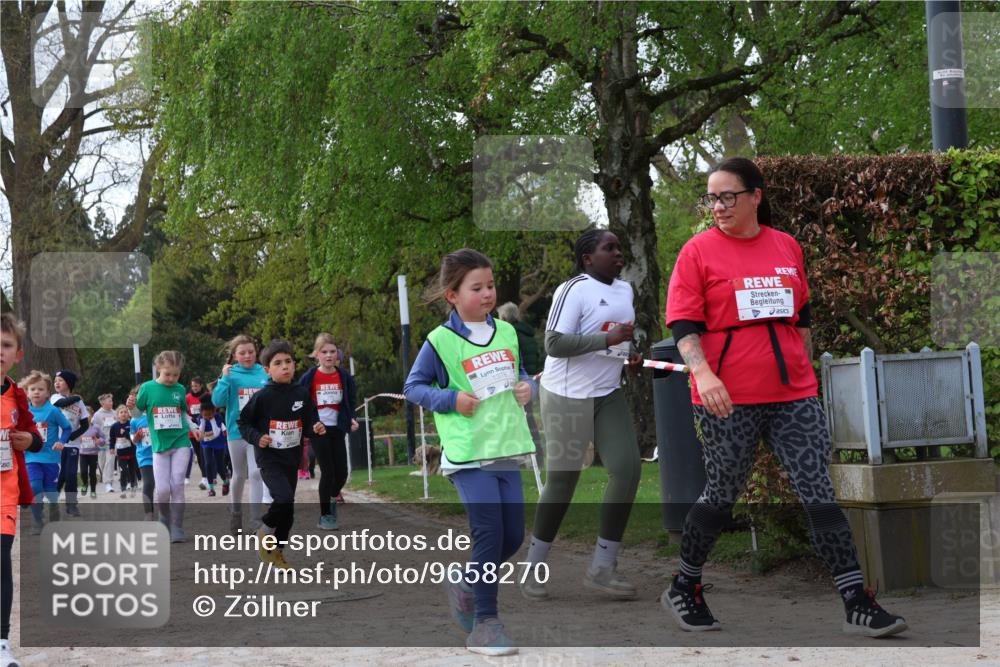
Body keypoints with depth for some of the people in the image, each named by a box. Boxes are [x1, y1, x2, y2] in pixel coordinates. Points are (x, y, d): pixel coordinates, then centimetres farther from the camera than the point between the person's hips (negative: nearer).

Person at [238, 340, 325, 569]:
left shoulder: (302, 394, 0)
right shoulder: (262, 397, -10)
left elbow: (310, 422, 6)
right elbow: (243, 422, 0)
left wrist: (317, 428, -15)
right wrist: (256, 437, -16)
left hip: (292, 459, 5)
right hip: (269, 460, -5)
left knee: (288, 511, 10)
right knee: (284, 498, -26)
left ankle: (275, 550, 29)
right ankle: (266, 530, 2)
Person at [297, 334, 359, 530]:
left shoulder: (344, 376, 2)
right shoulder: (309, 377, -5)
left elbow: (351, 400, 13)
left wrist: (351, 418, -3)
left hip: (337, 429, 3)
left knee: (342, 473, 2)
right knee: (328, 472, -6)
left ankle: (332, 498, 34)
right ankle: (325, 515, 6)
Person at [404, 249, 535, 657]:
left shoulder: (506, 332, 10)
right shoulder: (441, 341, -5)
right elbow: (413, 387, 1)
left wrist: (526, 387, 3)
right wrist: (451, 399, -13)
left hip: (507, 450, 6)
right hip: (467, 454, -6)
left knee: (513, 535, 7)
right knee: (489, 531, -13)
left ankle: (466, 583, 33)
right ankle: (484, 623, -4)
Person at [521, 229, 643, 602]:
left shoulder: (625, 289, 12)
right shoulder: (574, 290, -13)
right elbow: (554, 344, -21)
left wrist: (630, 355, 8)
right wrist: (609, 339, -27)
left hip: (609, 395, 7)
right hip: (568, 395, -7)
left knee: (627, 468, -7)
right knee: (562, 482, -2)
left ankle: (602, 568, 1)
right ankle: (533, 568, 15)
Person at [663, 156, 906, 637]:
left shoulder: (786, 247, 8)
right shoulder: (698, 251, -3)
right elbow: (684, 325, -9)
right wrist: (702, 373, -24)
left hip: (793, 395, 3)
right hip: (728, 399, -3)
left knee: (820, 494, 0)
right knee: (721, 497, 7)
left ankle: (857, 604, 2)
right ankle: (683, 589, 27)